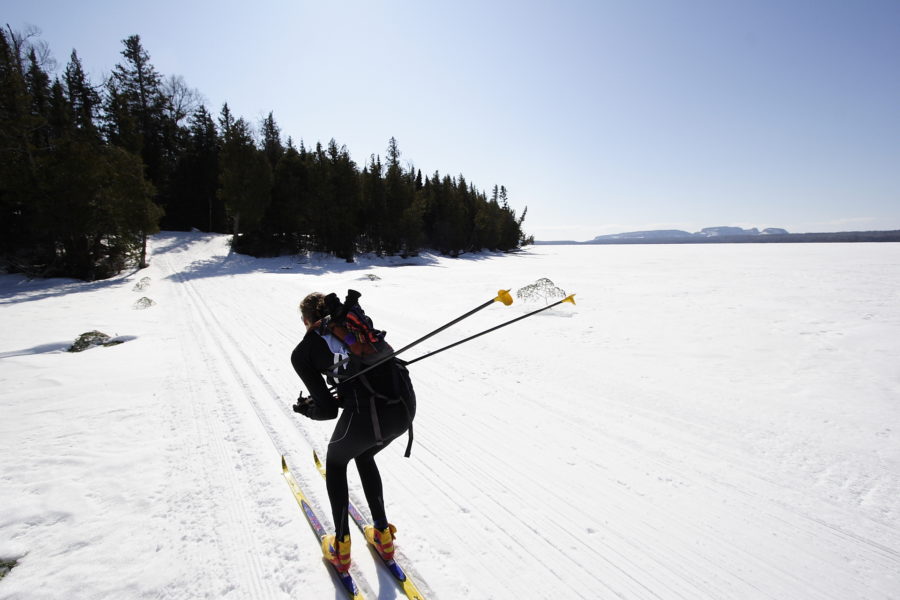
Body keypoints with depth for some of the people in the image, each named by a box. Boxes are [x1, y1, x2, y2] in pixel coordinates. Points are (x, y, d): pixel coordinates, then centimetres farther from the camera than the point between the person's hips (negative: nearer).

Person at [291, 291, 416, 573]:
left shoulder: (302, 352, 9)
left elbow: (328, 409, 6)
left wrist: (307, 408, 28)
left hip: (366, 416, -5)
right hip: (405, 404, 5)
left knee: (335, 462, 31)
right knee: (364, 456, 37)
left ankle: (341, 549, 41)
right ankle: (383, 537, 44)